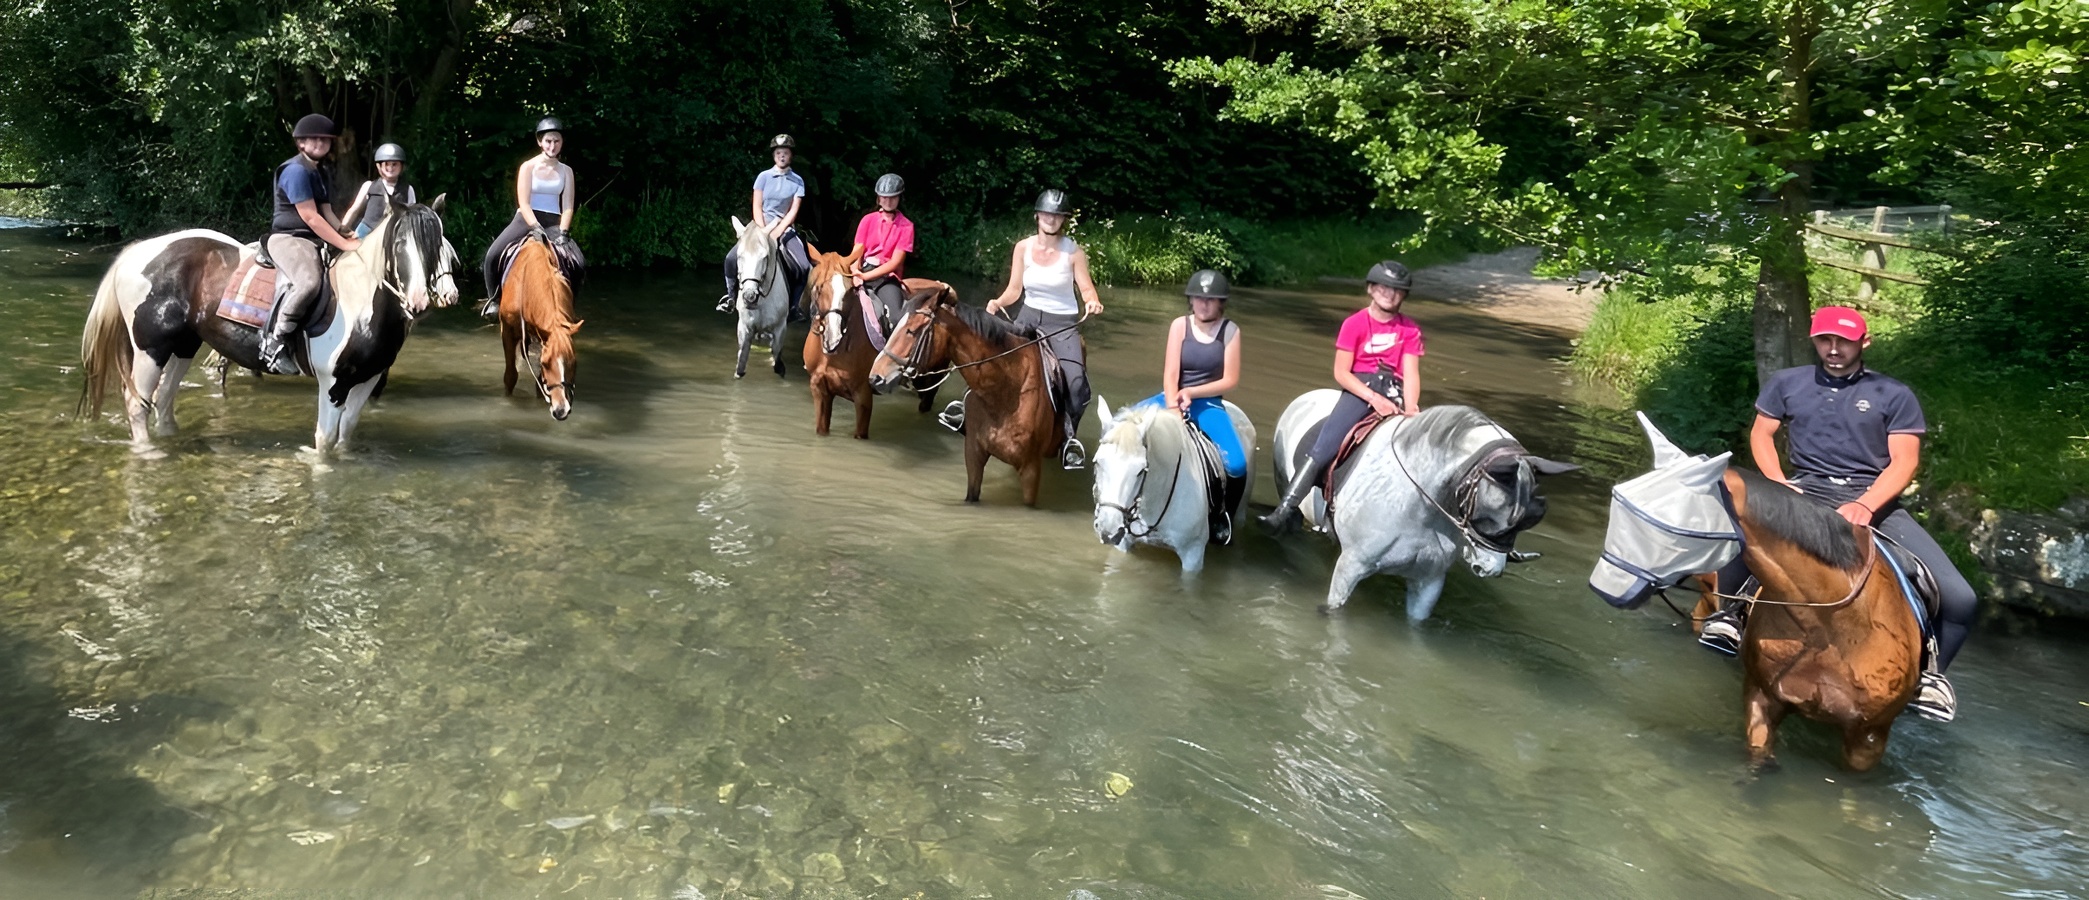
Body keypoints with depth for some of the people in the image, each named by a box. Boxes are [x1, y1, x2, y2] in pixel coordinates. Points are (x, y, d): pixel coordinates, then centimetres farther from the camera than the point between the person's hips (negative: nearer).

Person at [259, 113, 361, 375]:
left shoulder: (323, 171, 16)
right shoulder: (296, 170, -13)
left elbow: (327, 213, 13)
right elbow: (310, 217, -18)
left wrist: (348, 236, -3)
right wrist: (345, 244, -20)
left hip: (317, 240, 10)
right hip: (289, 238, -10)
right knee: (309, 282, -35)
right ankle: (274, 340, -22)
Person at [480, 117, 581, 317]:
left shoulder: (566, 171, 6)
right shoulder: (528, 167, -2)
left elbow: (567, 207, 1)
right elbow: (523, 203, -9)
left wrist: (562, 233, -14)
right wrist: (538, 230, -21)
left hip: (553, 223, 2)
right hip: (526, 219, -2)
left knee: (578, 263, -20)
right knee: (493, 254, -23)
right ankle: (494, 300, -2)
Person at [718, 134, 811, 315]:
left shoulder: (798, 181, 1)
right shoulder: (764, 176, 2)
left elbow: (793, 211, -5)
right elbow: (757, 206, -1)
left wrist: (777, 232, -17)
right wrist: (763, 231, -15)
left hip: (785, 226, 0)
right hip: (761, 223, 0)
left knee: (805, 267, -23)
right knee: (732, 257, -20)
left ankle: (793, 306, -6)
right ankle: (730, 294, 4)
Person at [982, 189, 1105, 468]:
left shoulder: (1073, 252, -11)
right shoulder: (1023, 248, -2)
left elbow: (1086, 288, -8)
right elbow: (1014, 290, 2)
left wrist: (1092, 302, -30)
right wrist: (998, 303, -18)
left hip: (1063, 322, -3)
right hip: (1028, 317, 3)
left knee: (1076, 381, -22)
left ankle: (1069, 436, -1)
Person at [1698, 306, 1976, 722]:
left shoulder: (1894, 396, 6)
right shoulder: (1786, 383, 13)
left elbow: (1904, 462, -2)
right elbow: (1761, 434, 13)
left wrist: (1864, 506, -21)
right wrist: (1778, 484, -8)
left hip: (1873, 501, 0)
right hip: (1804, 492, 0)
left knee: (1959, 599, -16)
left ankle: (1928, 672, 11)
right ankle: (1726, 613, -10)